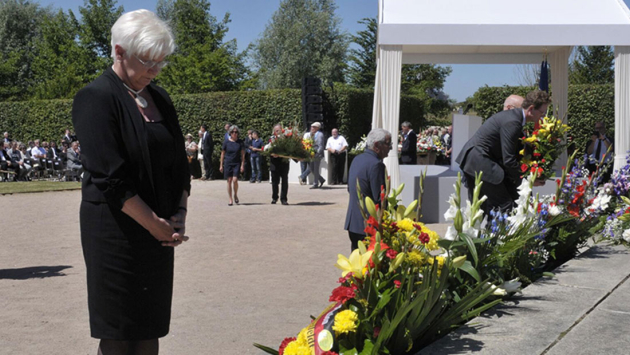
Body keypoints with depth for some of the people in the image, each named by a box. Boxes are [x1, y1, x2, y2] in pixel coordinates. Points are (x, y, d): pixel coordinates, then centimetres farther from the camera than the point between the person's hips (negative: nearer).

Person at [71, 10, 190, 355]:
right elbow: (110, 177, -17)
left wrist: (180, 213, -1)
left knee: (151, 327, 11)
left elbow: (179, 162, 14)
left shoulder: (158, 98, 12)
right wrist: (155, 223, -13)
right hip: (117, 232, -7)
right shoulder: (96, 97, -10)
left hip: (159, 232, 7)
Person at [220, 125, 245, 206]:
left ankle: (235, 195, 12)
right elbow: (222, 154, 8)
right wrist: (221, 165, 6)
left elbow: (243, 154, 4)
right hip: (228, 163, 1)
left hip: (237, 163, -1)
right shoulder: (226, 142, 2)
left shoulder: (240, 142, 1)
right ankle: (231, 199, 11)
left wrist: (242, 165, -3)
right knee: (229, 181, 2)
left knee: (235, 180, -14)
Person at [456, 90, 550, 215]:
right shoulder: (512, 122, -19)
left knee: (479, 208, 16)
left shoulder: (514, 116, 12)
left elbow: (516, 151, 17)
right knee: (504, 205, -8)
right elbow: (508, 160, -20)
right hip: (480, 161, -11)